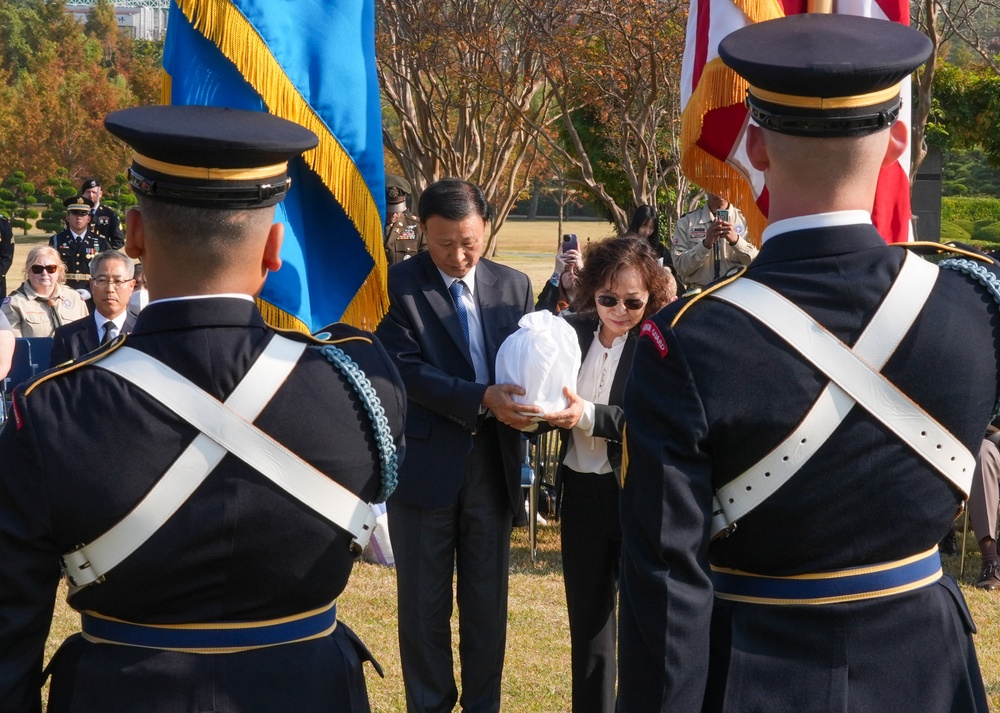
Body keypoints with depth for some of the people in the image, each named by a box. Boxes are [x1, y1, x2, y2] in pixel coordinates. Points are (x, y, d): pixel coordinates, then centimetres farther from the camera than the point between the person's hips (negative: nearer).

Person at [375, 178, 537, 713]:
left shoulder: (513, 286, 7)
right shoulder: (398, 284, -8)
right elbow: (405, 368, -15)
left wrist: (529, 402, -15)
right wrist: (483, 399, -24)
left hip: (493, 463, 4)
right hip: (424, 462, -4)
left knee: (488, 598, 11)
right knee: (425, 602, 6)